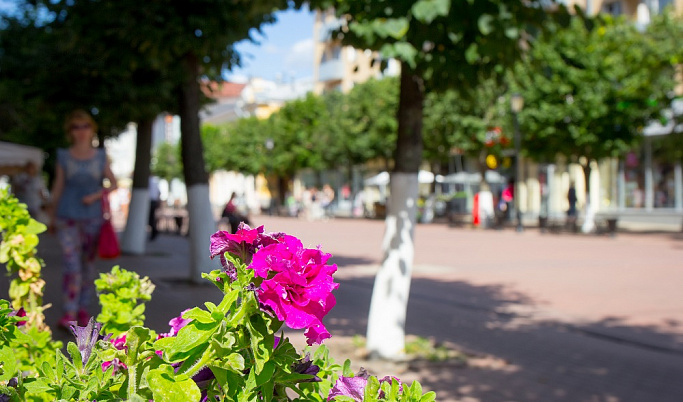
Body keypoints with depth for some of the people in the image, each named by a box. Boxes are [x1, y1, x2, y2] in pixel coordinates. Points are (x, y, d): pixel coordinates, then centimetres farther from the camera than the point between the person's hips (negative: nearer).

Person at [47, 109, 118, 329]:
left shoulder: (100, 156, 1)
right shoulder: (64, 157, -1)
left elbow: (113, 184, 6)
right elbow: (57, 187, 5)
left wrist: (96, 195, -11)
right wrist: (52, 218, 9)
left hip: (92, 217, 2)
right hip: (67, 217, -2)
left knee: (88, 263, 10)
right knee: (72, 264, -13)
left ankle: (83, 308, 25)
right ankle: (69, 315, -13)